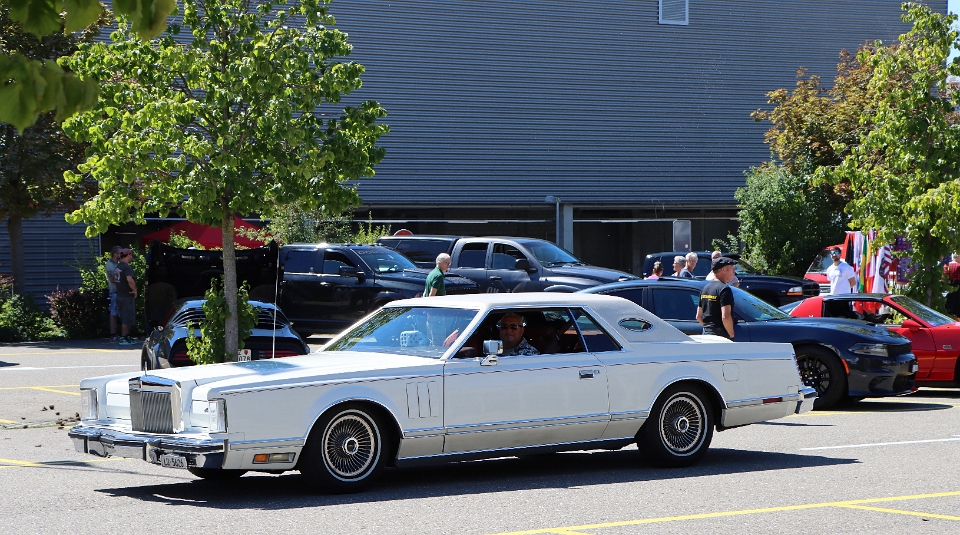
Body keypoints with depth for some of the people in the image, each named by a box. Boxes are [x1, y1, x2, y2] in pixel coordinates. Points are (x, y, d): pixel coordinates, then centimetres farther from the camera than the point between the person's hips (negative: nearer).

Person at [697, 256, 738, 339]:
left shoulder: (705, 289, 15)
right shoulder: (724, 289, -13)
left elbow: (698, 316, 18)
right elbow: (725, 317, -21)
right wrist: (731, 335, -10)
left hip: (706, 333, 9)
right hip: (720, 335, -9)